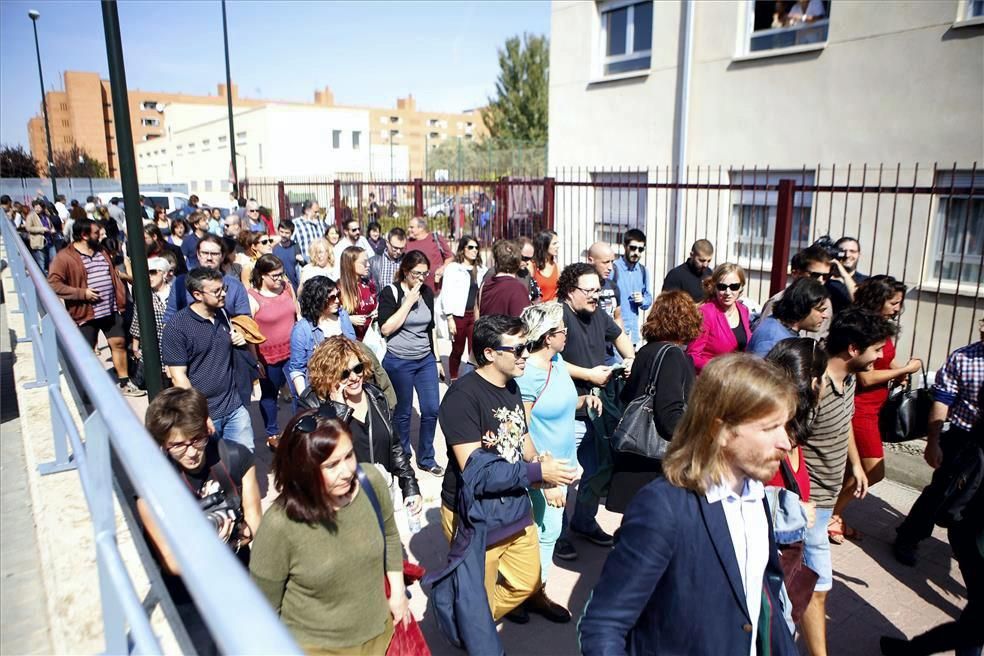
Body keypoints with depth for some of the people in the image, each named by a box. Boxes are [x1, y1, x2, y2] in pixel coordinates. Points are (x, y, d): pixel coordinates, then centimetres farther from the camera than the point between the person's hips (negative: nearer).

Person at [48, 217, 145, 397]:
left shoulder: (101, 252, 12)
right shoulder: (64, 257, -11)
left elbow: (114, 277, 15)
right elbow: (53, 284, -16)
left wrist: (121, 302, 10)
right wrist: (82, 293, -20)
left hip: (111, 310, 6)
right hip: (85, 313, -6)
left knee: (119, 343, 9)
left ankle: (124, 383, 20)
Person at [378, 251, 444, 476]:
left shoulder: (427, 292, 6)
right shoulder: (390, 292, -9)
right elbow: (386, 328, -19)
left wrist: (437, 359, 15)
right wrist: (409, 301, -19)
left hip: (426, 360, 5)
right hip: (399, 362, -4)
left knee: (432, 409, 3)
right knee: (403, 413, 6)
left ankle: (426, 459, 21)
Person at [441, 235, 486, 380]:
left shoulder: (481, 270, 11)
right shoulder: (452, 268, -2)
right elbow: (446, 294, -5)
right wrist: (449, 318, -10)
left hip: (475, 316, 3)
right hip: (459, 315, -3)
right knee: (457, 351, 8)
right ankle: (454, 380, 23)